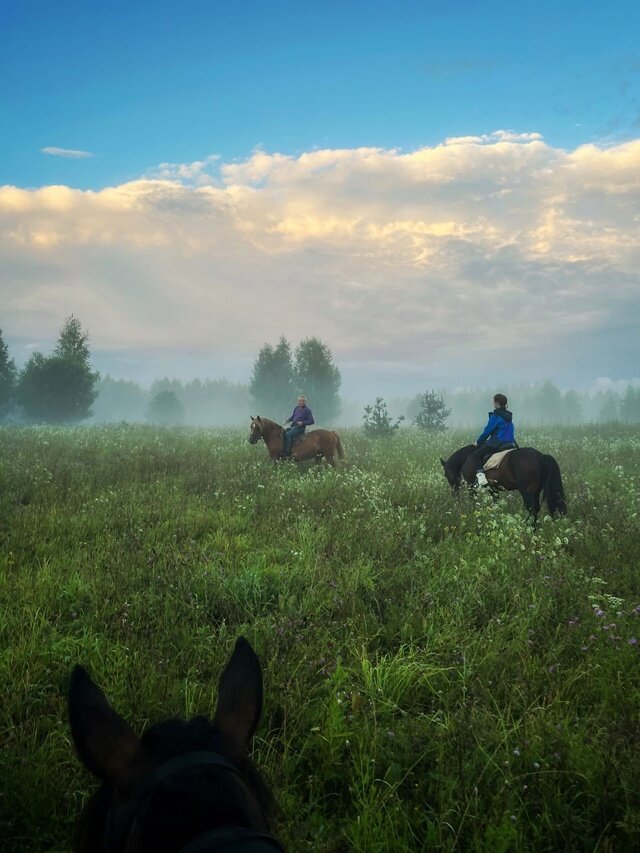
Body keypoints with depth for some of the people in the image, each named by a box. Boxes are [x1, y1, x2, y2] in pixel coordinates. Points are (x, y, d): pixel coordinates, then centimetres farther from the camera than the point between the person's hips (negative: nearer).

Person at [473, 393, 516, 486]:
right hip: (510, 443, 8)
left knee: (476, 454, -4)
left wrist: (478, 442, 5)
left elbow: (487, 431, -8)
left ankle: (480, 475, -22)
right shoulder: (509, 416, 14)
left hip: (497, 444, -8)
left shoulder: (495, 416, -11)